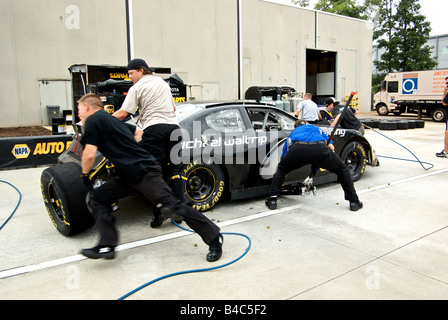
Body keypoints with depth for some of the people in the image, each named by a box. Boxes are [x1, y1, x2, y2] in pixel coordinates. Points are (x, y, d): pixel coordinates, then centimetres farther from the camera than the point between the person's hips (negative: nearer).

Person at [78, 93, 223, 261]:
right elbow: (138, 132, 33)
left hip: (145, 172, -10)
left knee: (171, 207, -12)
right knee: (95, 198, 8)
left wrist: (85, 174, 8)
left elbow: (89, 155, -12)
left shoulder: (92, 120, -4)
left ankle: (214, 238, -2)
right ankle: (107, 246, 1)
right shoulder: (110, 119, 23)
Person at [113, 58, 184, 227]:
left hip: (153, 128, -5)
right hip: (173, 125, 6)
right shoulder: (163, 82, 24)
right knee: (173, 170, 8)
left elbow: (123, 113, -4)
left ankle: (159, 213, -4)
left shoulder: (137, 88, 4)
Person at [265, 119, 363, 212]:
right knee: (342, 170, 26)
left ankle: (272, 199, 17)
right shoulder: (316, 128, 44)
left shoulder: (293, 133, 43)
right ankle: (354, 202, 27)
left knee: (281, 170, 28)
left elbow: (284, 154, 43)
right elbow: (330, 146, 31)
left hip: (297, 149, 0)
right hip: (319, 149, 0)